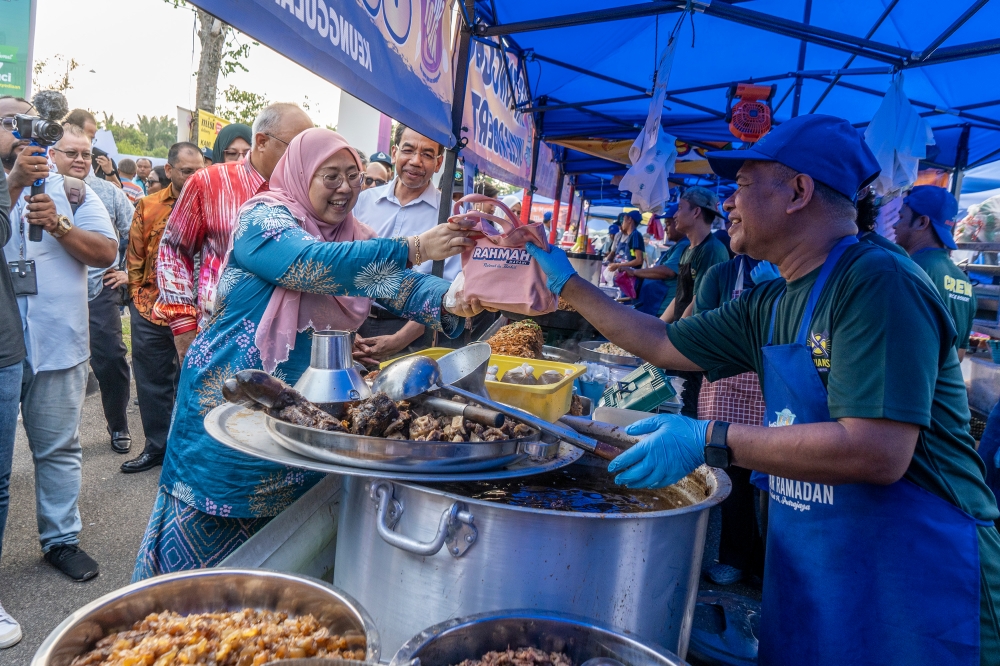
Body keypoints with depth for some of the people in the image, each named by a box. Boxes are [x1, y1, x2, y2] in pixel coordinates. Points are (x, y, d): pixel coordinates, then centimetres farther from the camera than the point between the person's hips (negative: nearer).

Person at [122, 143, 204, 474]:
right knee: (152, 381, 12)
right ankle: (156, 446, 28)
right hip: (151, 309, 3)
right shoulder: (148, 206, 4)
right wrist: (137, 295, 5)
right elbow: (135, 256, 9)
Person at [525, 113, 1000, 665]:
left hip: (909, 580, -7)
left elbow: (878, 453, -29)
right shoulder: (768, 307, 4)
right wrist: (569, 286, 13)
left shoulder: (878, 283, -21)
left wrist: (710, 441, -27)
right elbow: (661, 344, 13)